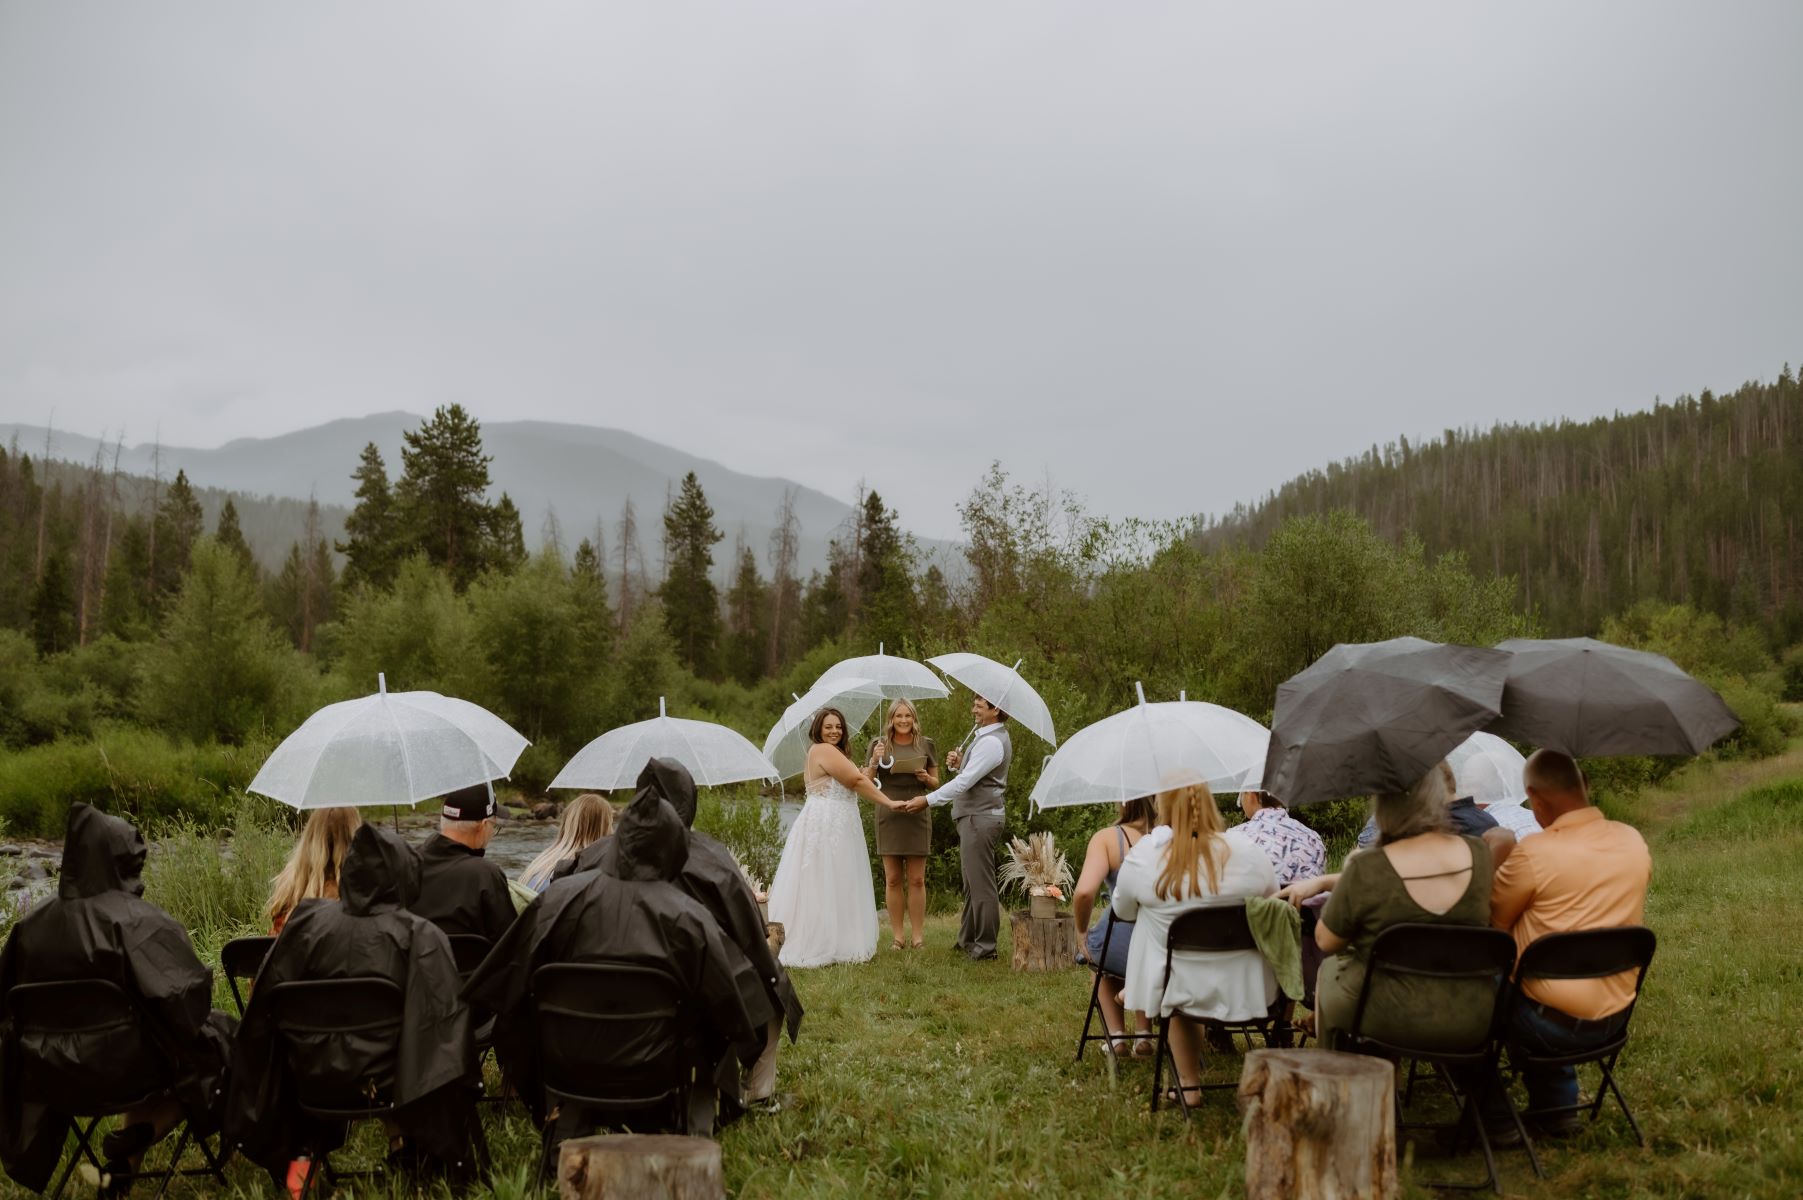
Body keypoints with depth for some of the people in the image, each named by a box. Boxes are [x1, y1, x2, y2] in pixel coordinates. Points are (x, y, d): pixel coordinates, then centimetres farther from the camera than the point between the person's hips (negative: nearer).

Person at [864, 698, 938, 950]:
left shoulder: (926, 745, 6)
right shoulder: (879, 745, 5)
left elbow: (936, 782, 13)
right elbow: (866, 783, 5)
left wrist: (926, 778, -9)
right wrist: (874, 761, -12)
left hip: (917, 814, 0)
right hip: (888, 815, 0)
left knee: (916, 879, 1)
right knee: (892, 879, 3)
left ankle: (918, 936, 6)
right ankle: (897, 936, 9)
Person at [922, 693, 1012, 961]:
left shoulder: (992, 742, -18)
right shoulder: (988, 737, 16)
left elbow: (965, 782, -22)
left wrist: (928, 800, -18)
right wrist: (959, 763, 1)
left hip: (980, 818, -11)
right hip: (976, 816, 11)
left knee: (980, 883, -5)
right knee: (972, 880, 17)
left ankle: (985, 946, 2)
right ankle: (968, 938, 26)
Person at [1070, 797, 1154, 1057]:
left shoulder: (1107, 838, -8)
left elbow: (1083, 893, -20)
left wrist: (1083, 931, -2)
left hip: (1123, 949, -2)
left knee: (1096, 954, 37)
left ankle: (1116, 1035, 30)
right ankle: (1144, 1035, 34)